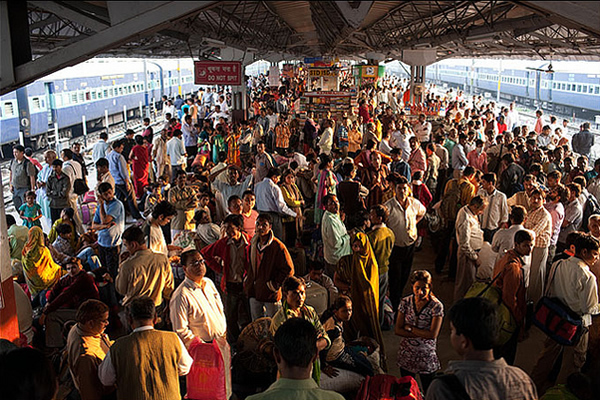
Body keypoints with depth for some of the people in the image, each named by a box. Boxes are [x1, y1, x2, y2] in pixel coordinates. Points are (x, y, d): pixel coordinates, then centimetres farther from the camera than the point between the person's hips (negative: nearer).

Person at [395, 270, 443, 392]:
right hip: (406, 355, 3)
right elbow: (397, 330, -8)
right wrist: (421, 334, -17)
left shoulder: (436, 306, -16)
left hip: (427, 356, -3)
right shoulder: (405, 302, -7)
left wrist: (409, 328, -14)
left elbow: (433, 334, -20)